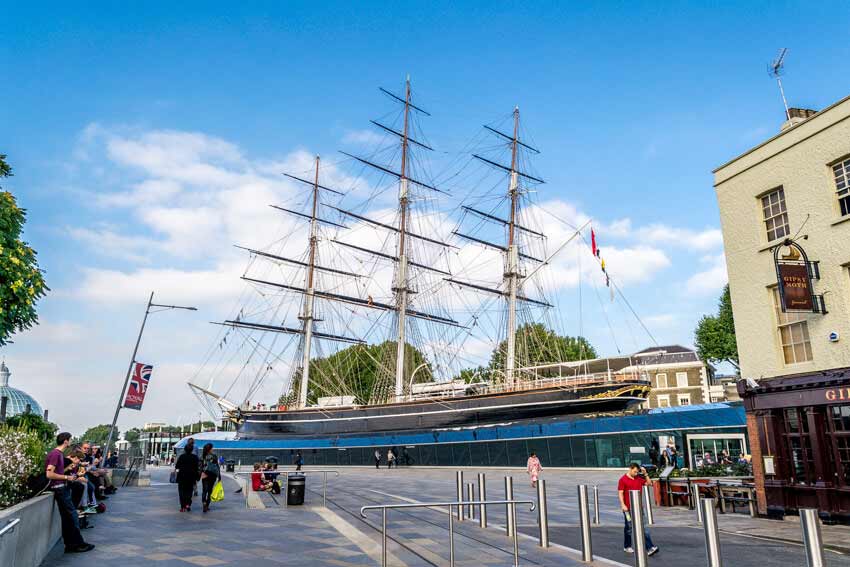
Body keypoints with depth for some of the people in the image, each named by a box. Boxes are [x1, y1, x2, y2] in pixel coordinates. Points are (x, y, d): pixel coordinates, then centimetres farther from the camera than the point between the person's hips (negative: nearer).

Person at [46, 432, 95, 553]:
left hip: (63, 488, 10)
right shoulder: (55, 454, -16)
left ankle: (70, 545, 16)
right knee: (72, 517, -5)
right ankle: (78, 544, 1)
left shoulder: (60, 454, 14)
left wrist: (76, 478, 19)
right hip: (60, 489, -10)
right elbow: (49, 474, -22)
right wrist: (67, 477, -16)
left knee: (68, 518, 11)